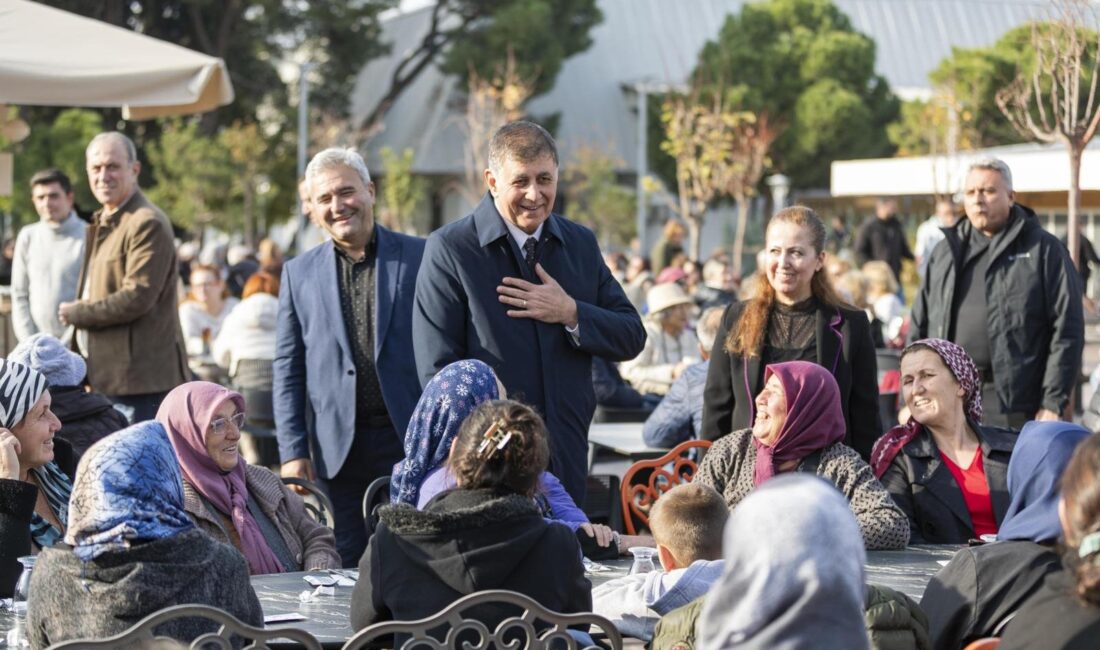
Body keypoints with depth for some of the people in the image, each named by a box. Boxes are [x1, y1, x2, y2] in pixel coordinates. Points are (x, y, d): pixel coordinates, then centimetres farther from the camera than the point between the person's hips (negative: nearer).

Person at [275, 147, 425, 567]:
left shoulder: (421, 258, 3)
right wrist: (293, 451, 1)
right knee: (341, 570, 3)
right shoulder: (300, 273, 9)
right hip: (337, 450, 2)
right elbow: (288, 370, 9)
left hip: (412, 442, -1)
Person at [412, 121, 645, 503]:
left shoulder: (581, 244, 11)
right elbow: (437, 367, -7)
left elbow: (632, 338, 11)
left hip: (567, 458, 4)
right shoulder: (449, 249, -4)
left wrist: (571, 313, -7)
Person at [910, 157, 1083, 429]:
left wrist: (1053, 404, -10)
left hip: (1012, 409, -4)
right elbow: (919, 328, 18)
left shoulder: (1043, 250, 1)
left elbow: (1067, 331, -4)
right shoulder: (945, 253, 16)